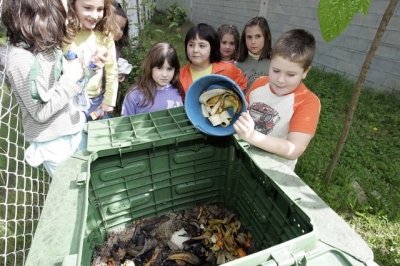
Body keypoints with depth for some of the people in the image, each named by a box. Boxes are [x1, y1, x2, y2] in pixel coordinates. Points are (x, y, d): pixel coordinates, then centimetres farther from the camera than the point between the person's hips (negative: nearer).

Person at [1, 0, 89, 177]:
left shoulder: (42, 43, -1)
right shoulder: (21, 60, -24)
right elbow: (40, 113, -22)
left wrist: (70, 70, -8)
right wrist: (70, 79, -22)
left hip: (74, 128, 7)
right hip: (54, 142, -7)